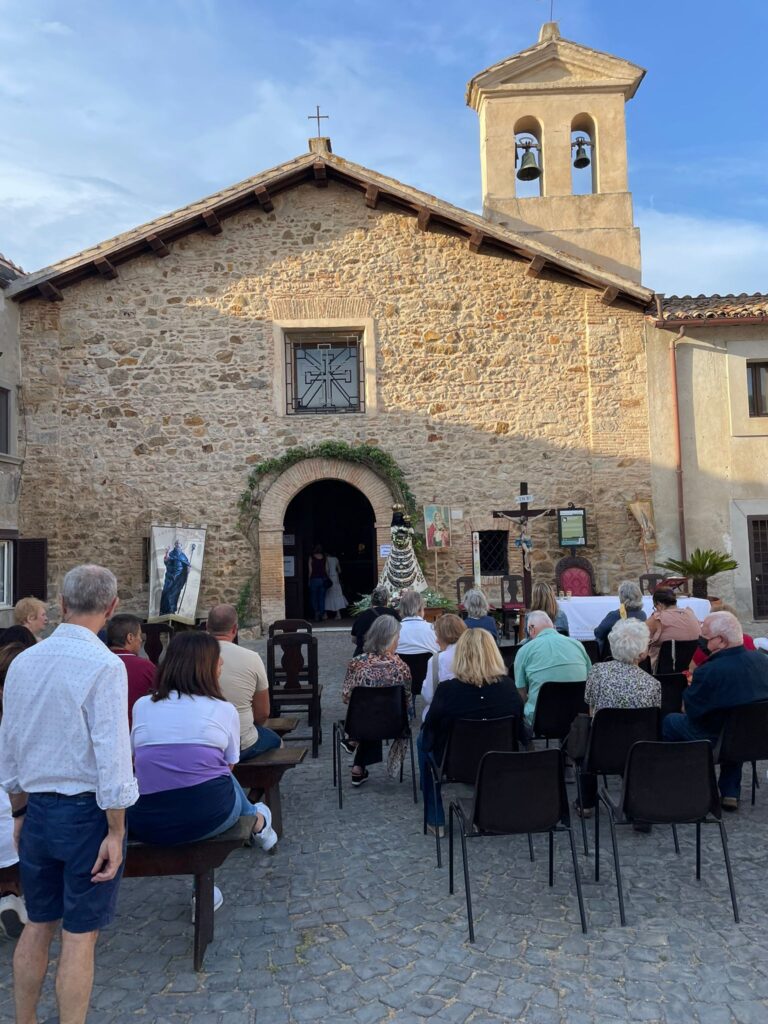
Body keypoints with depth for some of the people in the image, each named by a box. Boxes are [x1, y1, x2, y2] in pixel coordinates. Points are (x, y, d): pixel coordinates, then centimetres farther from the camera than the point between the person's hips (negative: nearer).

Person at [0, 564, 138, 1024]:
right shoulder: (104, 665, -19)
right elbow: (111, 754, -19)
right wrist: (116, 832, -11)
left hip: (38, 810, 6)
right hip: (86, 811, -6)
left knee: (38, 925, 20)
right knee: (80, 935, 6)